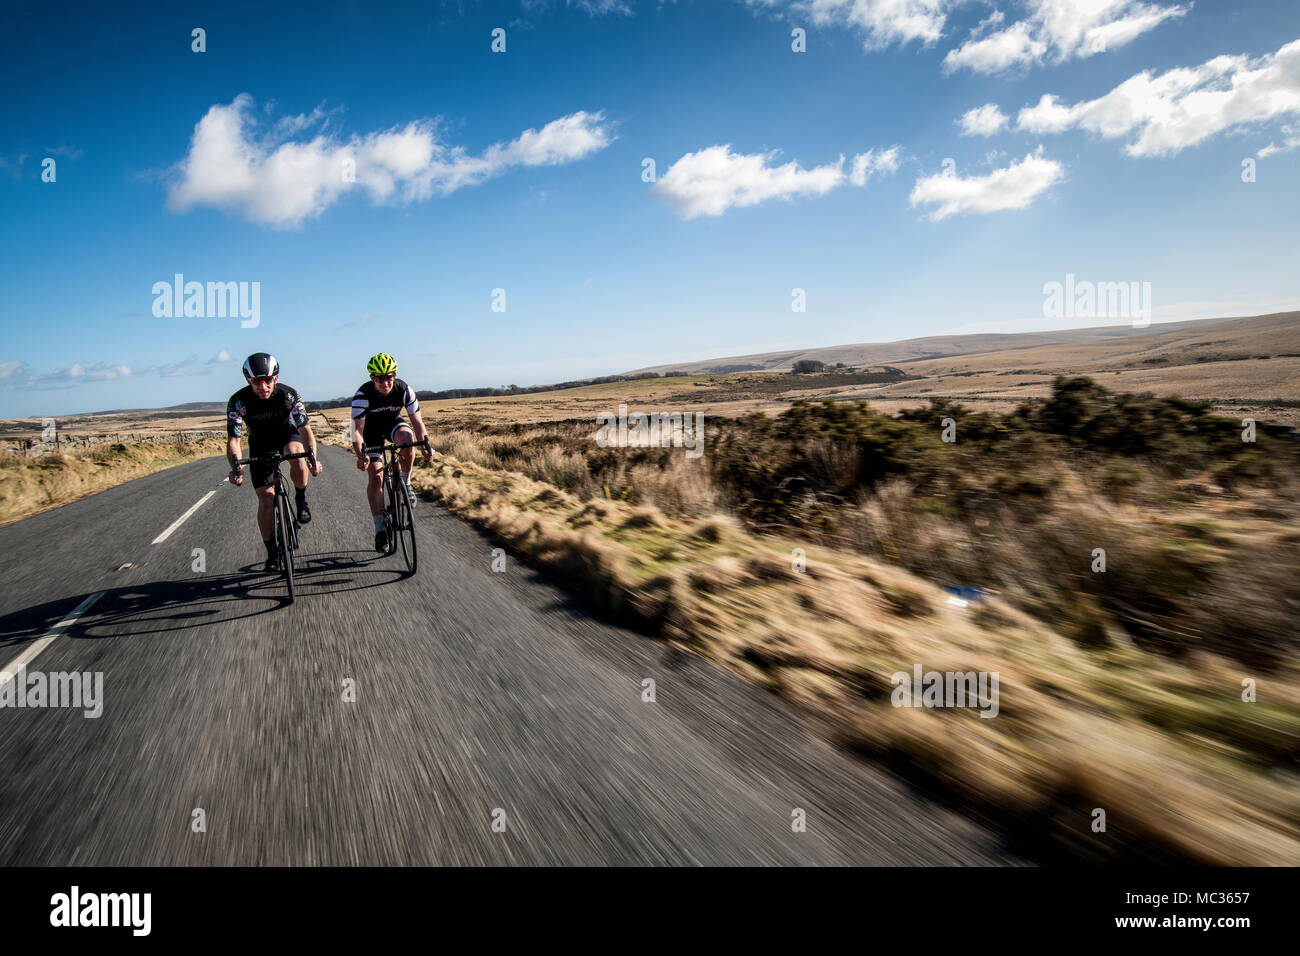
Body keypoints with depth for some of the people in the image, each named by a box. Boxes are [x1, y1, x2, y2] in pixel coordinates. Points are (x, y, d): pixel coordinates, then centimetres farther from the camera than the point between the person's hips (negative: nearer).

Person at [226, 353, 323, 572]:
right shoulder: (238, 401, -26)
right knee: (266, 497, -7)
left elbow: (305, 428, -31)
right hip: (260, 444, 1)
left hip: (287, 434, -1)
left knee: (295, 453, -38)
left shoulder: (288, 395, -27)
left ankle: (301, 499, -11)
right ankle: (272, 554, 2)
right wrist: (236, 467, -48)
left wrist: (313, 457, -48)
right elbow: (233, 439, -30)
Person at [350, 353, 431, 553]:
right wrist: (361, 455, -46)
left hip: (393, 423, 1)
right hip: (371, 430, -1)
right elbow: (357, 430, -30)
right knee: (376, 477, -13)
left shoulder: (404, 390, -24)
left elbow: (417, 420, -17)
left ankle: (405, 483, -10)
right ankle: (380, 530, -4)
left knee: (407, 438, -36)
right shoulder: (363, 395, -29)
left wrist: (425, 444, -32)